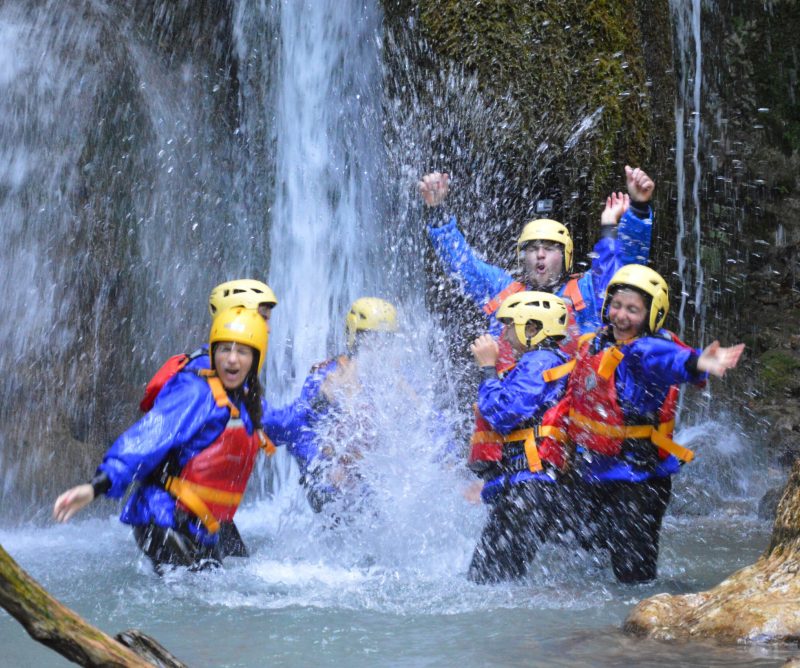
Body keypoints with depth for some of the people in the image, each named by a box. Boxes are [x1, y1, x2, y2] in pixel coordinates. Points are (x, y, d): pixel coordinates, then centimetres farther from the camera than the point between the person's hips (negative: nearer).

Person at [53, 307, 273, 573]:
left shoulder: (246, 404, 11)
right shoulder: (196, 393, -15)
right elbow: (147, 437, -28)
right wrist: (99, 484, -39)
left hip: (200, 531, 9)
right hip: (165, 523, -9)